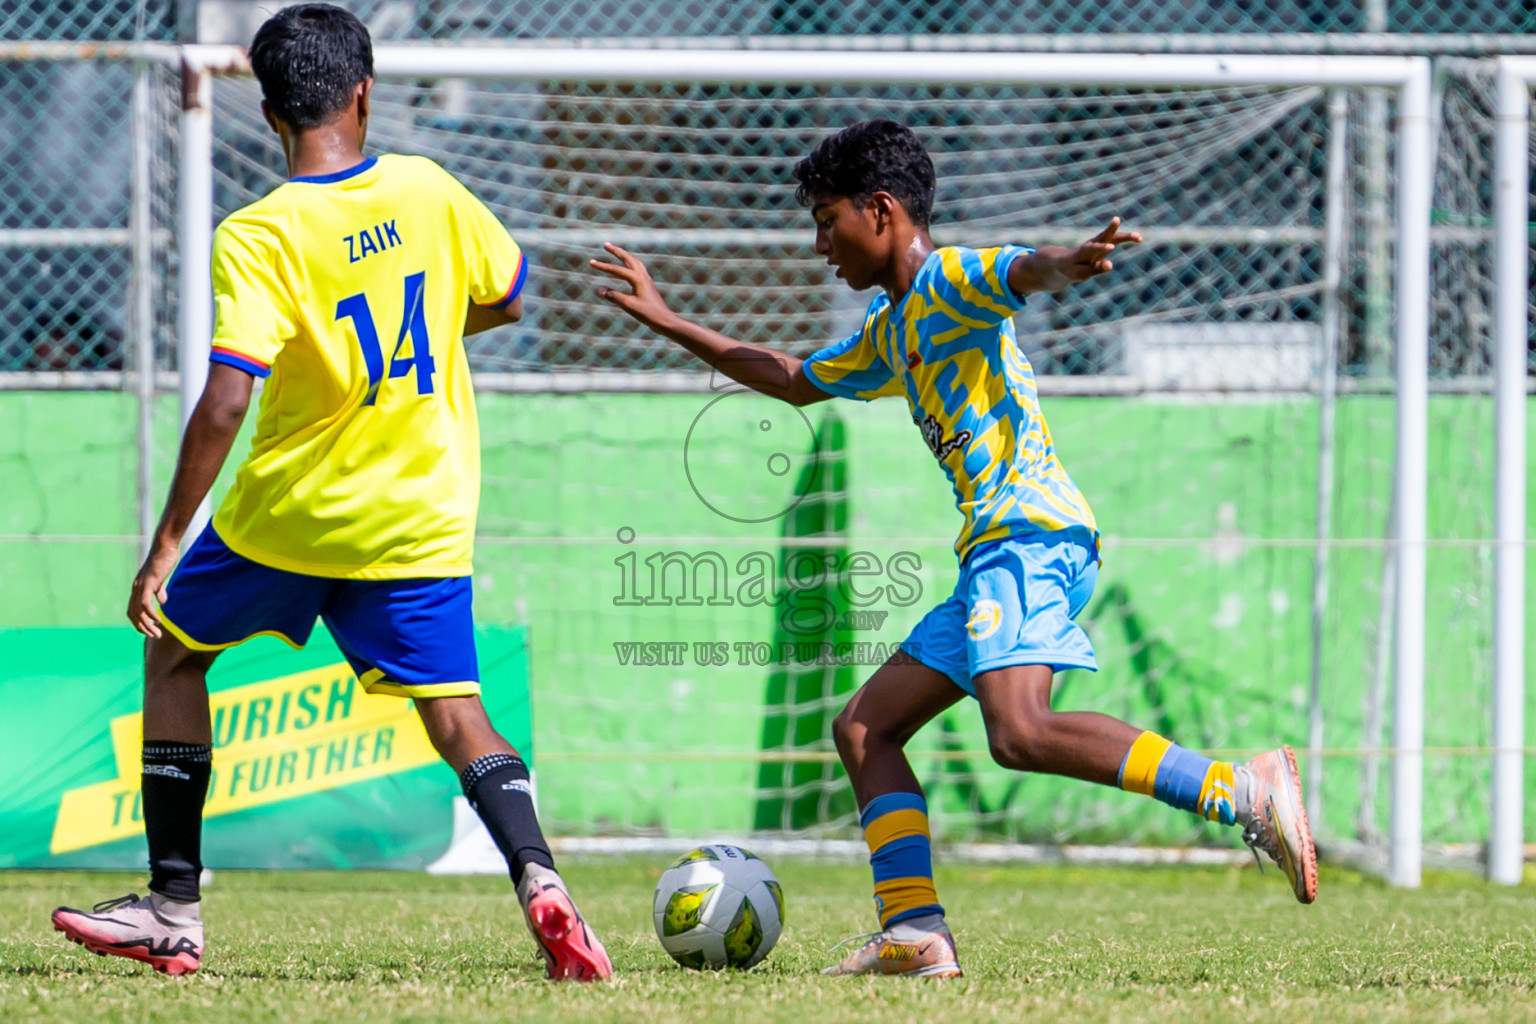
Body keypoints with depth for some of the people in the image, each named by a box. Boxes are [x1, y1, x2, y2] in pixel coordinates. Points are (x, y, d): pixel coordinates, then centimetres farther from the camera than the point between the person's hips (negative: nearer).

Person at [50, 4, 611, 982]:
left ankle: (175, 910, 21)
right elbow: (508, 299, 13)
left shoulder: (256, 237, -16)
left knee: (174, 650, 20)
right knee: (456, 714, 5)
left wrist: (166, 547, -18)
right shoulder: (429, 190, -3)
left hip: (288, 515, -2)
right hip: (422, 523, 3)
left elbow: (225, 401, -23)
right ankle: (539, 876, -24)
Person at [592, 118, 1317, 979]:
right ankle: (915, 935, 1)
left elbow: (1026, 270, -24)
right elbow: (797, 381, 42)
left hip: (1032, 530, -10)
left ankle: (1245, 792, -32)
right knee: (866, 729, 10)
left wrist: (1073, 262, -48)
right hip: (996, 552, 10)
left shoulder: (952, 280, -2)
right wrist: (669, 325, 44)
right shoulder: (890, 332, 27)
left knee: (1020, 732, -29)